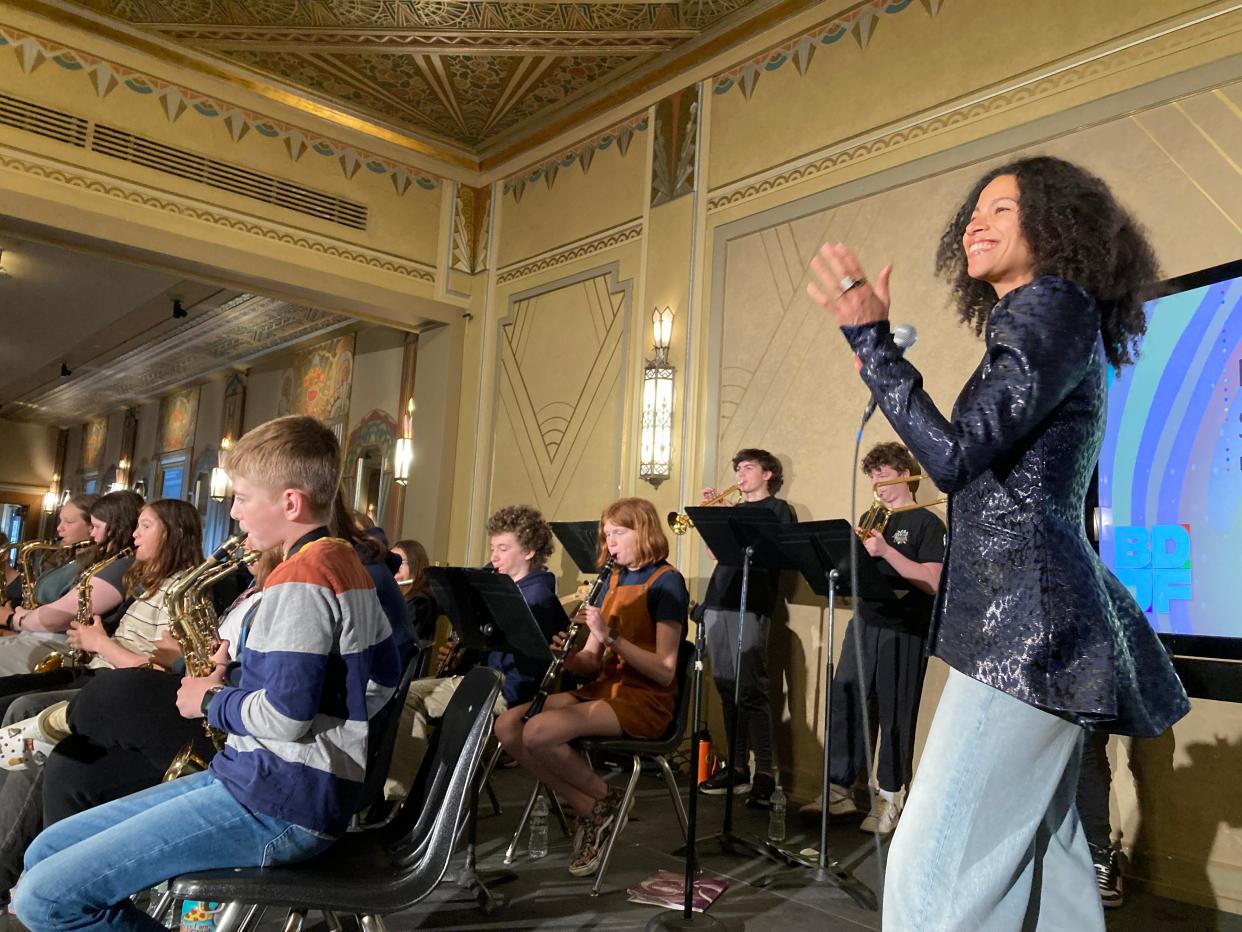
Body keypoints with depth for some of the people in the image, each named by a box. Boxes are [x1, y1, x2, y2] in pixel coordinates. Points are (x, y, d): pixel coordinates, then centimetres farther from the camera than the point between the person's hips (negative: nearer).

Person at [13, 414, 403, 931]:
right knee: (44, 852, 11)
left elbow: (283, 717, -24)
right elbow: (382, 680, 18)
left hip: (275, 807, -10)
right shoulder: (349, 564, 12)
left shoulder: (301, 577, -17)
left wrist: (212, 701, -4)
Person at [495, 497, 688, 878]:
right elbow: (592, 662, 12)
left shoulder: (666, 582, -8)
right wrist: (569, 657, -10)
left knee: (539, 732, -28)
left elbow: (665, 671, -17)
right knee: (507, 726, -11)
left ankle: (606, 801, -2)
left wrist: (610, 636, -25)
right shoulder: (613, 579, 14)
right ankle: (590, 812, -2)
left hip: (646, 700, -8)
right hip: (605, 688, 8)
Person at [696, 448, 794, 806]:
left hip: (751, 605, -6)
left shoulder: (777, 508, 5)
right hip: (718, 601, 7)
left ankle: (764, 774, -4)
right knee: (727, 688, 8)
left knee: (751, 689, -9)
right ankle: (737, 767, 16)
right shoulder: (733, 509, 23)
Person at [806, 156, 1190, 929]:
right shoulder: (1047, 319, 22)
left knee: (936, 867, -10)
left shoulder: (1051, 305, -9)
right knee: (1043, 854, 17)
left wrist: (871, 339, -15)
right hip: (1037, 618, 11)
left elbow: (955, 456, -20)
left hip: (1027, 620, -11)